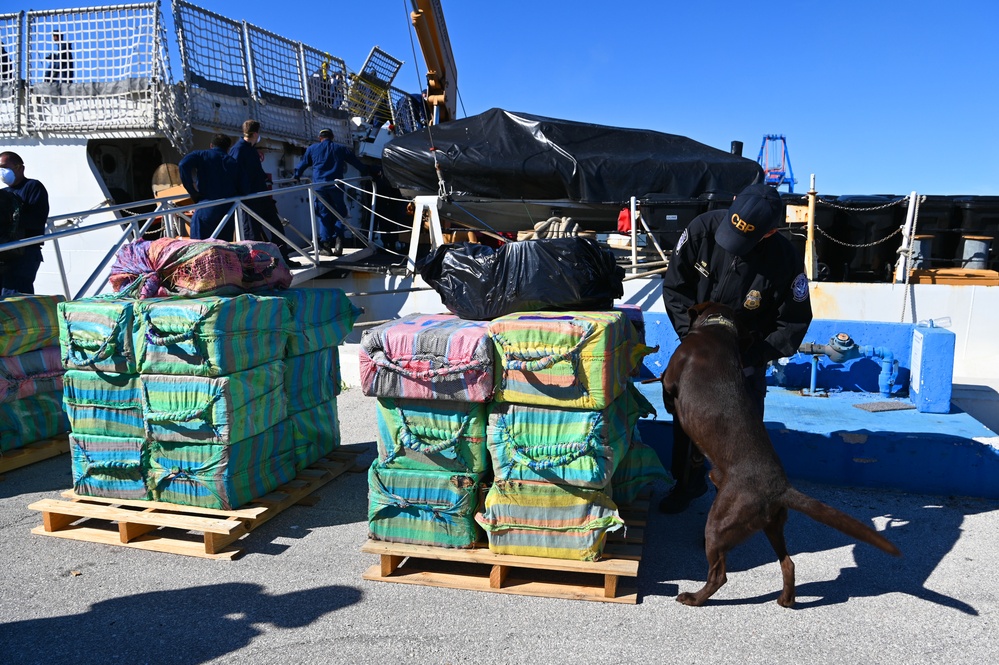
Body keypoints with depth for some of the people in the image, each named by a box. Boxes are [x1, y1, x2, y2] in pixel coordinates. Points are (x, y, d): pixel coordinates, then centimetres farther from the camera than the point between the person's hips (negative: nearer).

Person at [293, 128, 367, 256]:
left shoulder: (312, 149, 14)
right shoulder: (341, 149, 14)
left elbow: (303, 164, 18)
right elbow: (356, 162, 19)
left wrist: (296, 176, 32)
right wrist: (367, 172, 31)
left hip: (319, 186, 0)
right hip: (335, 186, 0)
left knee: (324, 215, 3)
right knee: (339, 213, 8)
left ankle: (326, 244, 0)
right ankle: (338, 238, -12)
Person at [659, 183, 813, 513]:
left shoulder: (785, 259, -27)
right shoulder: (703, 228, -23)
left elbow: (793, 324, -16)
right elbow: (675, 285, -12)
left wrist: (749, 359, -23)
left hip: (747, 352, -3)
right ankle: (689, 482, 32)